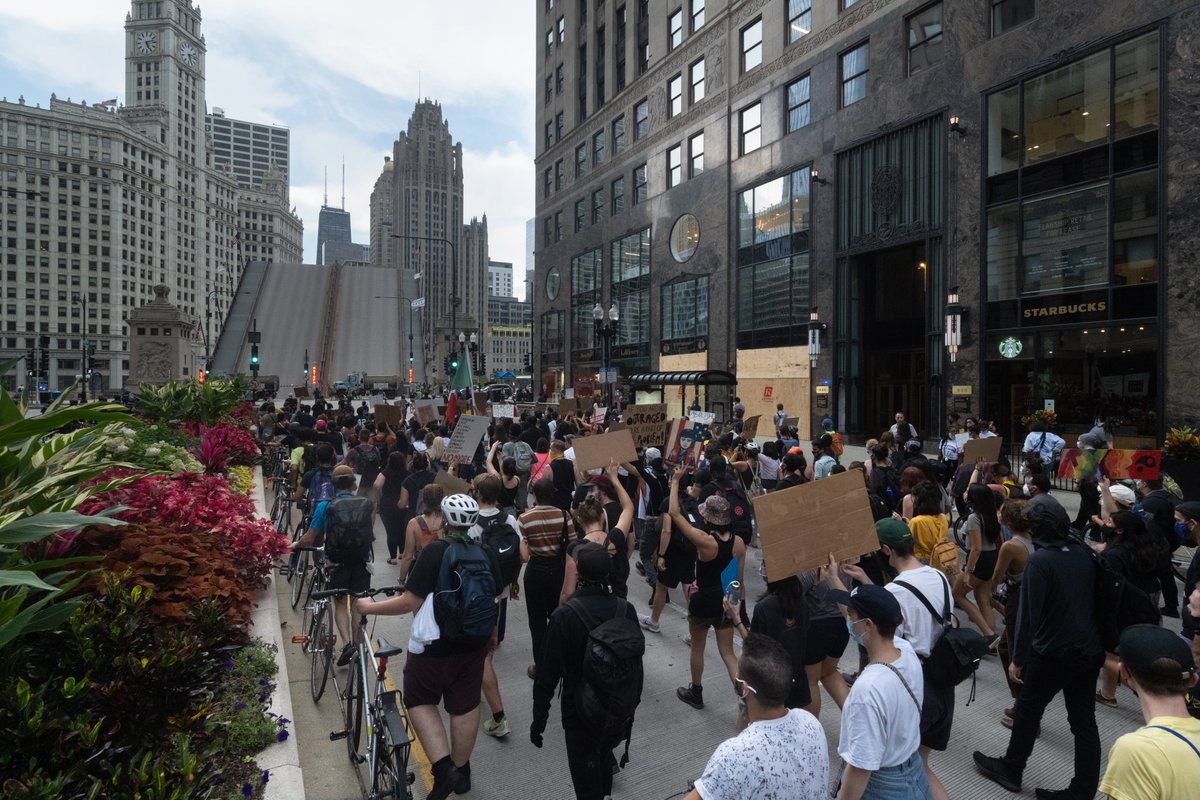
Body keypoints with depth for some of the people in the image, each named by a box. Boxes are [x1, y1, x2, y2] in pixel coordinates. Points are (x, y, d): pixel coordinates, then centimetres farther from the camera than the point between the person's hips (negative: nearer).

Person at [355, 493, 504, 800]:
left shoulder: (435, 551, -19)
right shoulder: (486, 553, -3)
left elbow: (411, 602, -21)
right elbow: (495, 599, 6)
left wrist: (370, 607, -7)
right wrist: (492, 634, 22)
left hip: (434, 646, -5)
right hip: (473, 644, 5)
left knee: (420, 700, 17)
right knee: (465, 705, 18)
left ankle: (443, 767, 7)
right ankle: (461, 772, 35)